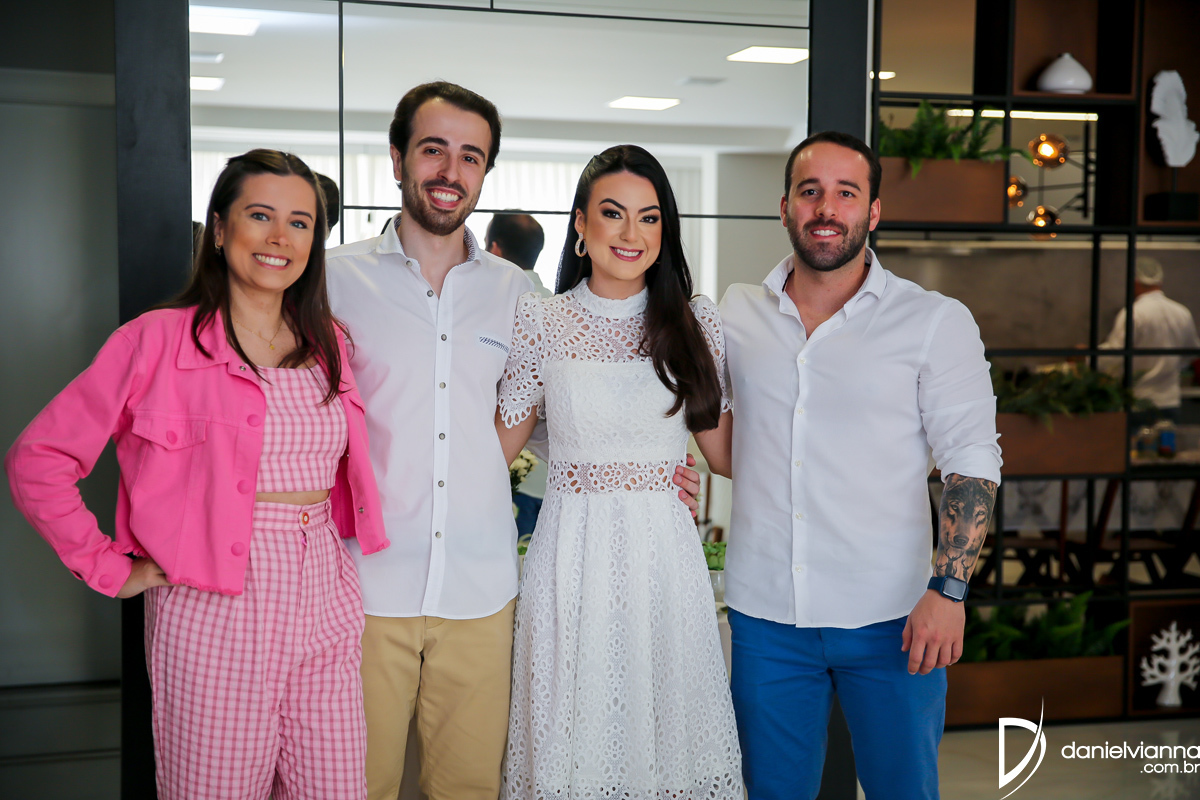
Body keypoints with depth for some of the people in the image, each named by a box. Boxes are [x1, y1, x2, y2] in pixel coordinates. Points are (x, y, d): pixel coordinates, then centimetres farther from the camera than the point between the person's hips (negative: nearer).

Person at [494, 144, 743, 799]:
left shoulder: (696, 321, 4)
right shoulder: (539, 320, 0)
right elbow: (501, 441, 5)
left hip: (665, 553, 1)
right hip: (572, 553, -1)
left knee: (667, 727, 8)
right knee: (572, 735, 7)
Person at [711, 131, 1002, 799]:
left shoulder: (937, 322, -3)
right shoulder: (736, 314, 6)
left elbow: (973, 462, -6)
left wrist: (949, 590, -13)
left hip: (892, 619, -2)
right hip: (764, 614, 3)